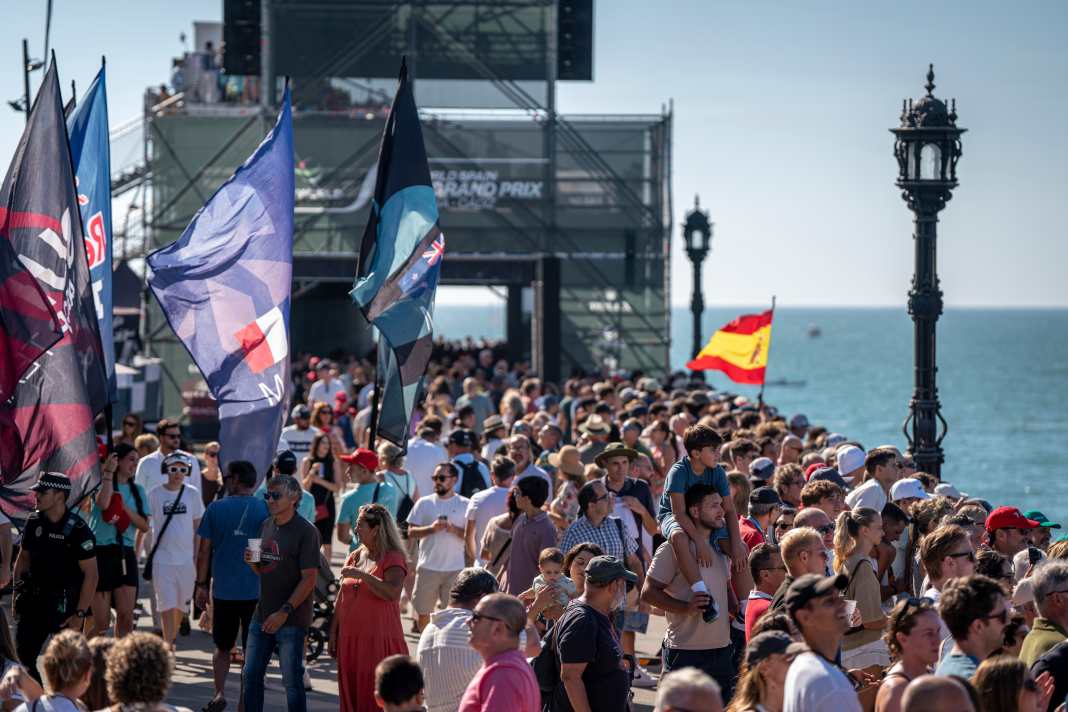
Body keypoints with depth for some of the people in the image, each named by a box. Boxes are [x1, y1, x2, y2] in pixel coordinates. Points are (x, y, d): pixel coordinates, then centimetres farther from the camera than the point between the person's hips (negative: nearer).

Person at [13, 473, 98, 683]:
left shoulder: (77, 529, -14)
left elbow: (91, 574, -14)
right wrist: (17, 595, 9)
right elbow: (23, 559, 16)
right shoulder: (33, 522, 4)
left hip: (66, 604, -6)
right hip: (34, 600, 6)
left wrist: (80, 614, -16)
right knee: (23, 655, 3)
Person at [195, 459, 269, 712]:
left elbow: (204, 551, 0)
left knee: (222, 646, 14)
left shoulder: (216, 508, -3)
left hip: (223, 591, 0)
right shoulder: (264, 509, -4)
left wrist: (201, 585, 10)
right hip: (255, 591, 0)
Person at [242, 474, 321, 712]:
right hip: (262, 616, 7)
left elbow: (309, 578, -15)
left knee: (292, 681, -1)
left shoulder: (305, 531, -11)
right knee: (251, 675, 10)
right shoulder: (266, 525, 11)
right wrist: (252, 562, -4)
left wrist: (284, 612, -19)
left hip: (291, 620, -7)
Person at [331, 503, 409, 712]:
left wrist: (361, 574, -25)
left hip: (380, 641, -7)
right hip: (350, 640, 7)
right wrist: (333, 634, 16)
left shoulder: (393, 559, -6)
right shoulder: (354, 557, 15)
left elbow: (392, 592, -24)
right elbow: (341, 599, 19)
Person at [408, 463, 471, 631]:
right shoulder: (424, 503, 5)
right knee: (422, 611, 8)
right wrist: (431, 528, -16)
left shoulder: (465, 505, 3)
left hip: (455, 569, -2)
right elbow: (411, 532, 1)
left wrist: (454, 529, -18)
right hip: (428, 567, 2)